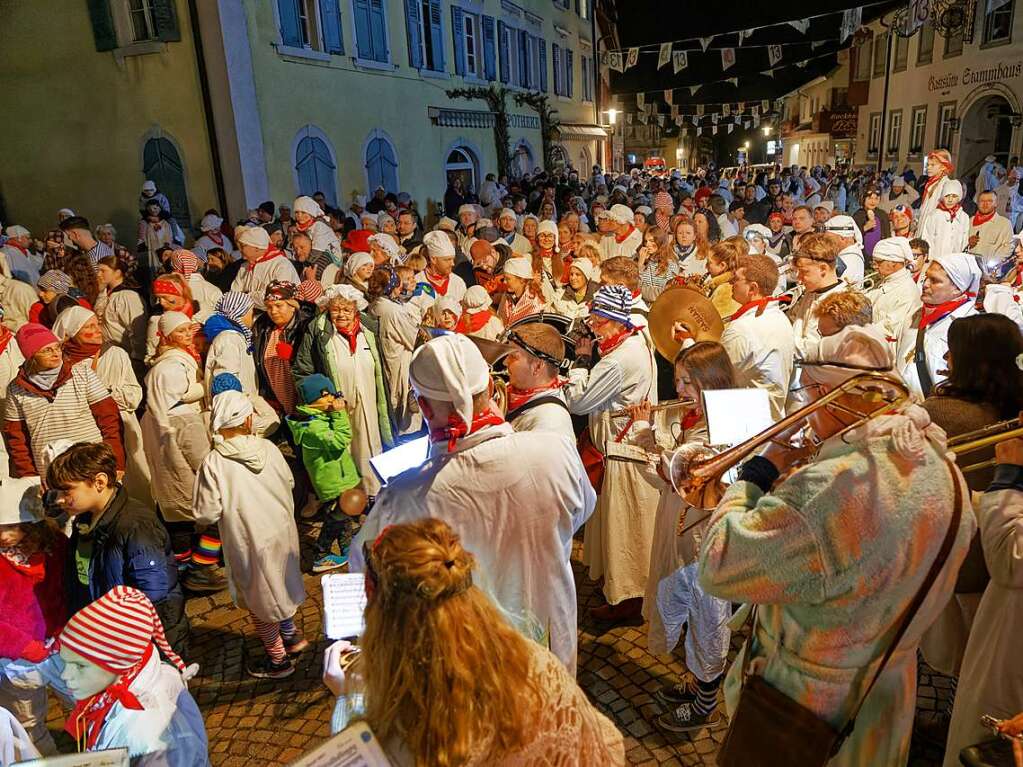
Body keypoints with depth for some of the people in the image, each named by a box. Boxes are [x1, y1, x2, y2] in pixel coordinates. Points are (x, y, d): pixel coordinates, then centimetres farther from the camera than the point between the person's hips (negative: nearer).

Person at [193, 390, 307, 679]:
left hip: (249, 542, -4)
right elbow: (289, 483, 4)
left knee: (259, 600, 15)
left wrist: (202, 522, 5)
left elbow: (207, 514, -17)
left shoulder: (213, 463, -22)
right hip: (282, 531, 5)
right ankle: (291, 635, 44)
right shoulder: (268, 448, -9)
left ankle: (277, 659, 30)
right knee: (278, 585, 28)